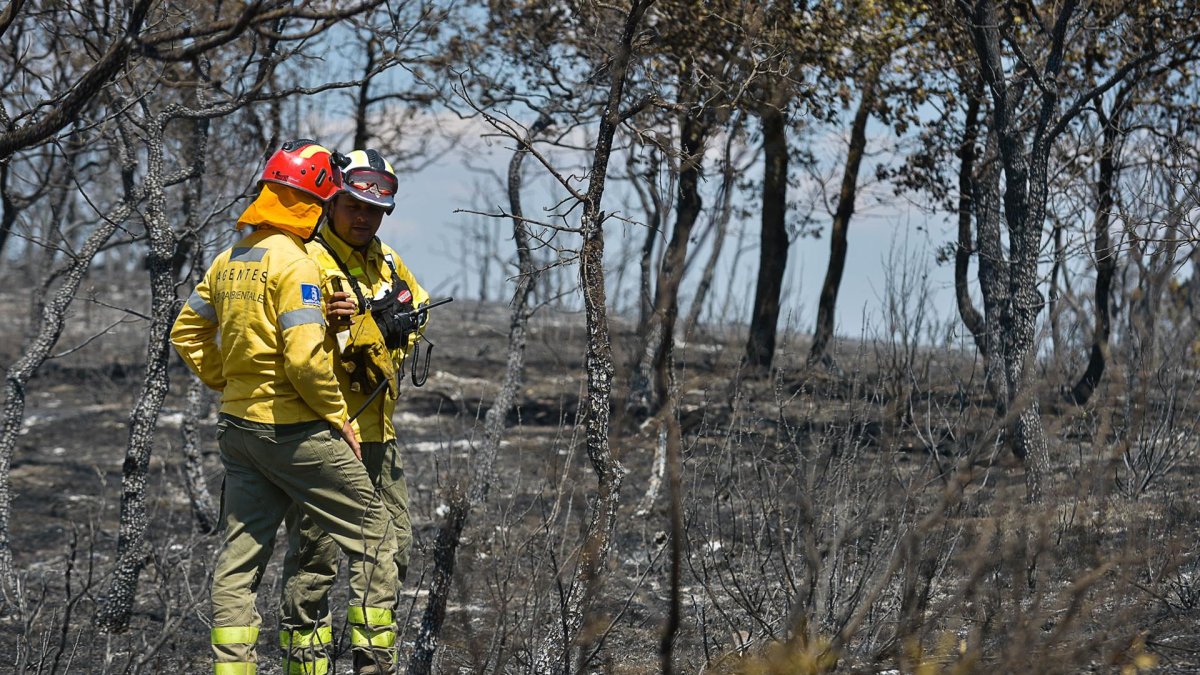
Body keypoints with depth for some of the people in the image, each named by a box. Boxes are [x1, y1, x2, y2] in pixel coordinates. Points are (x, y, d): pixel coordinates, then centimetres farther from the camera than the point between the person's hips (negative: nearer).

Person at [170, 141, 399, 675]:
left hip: (238, 426, 8)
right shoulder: (293, 263, -16)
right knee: (372, 534, 4)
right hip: (295, 430, -8)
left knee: (240, 552, 10)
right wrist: (340, 417, -12)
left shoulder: (229, 260, 10)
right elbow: (304, 357, -23)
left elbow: (187, 333, 17)